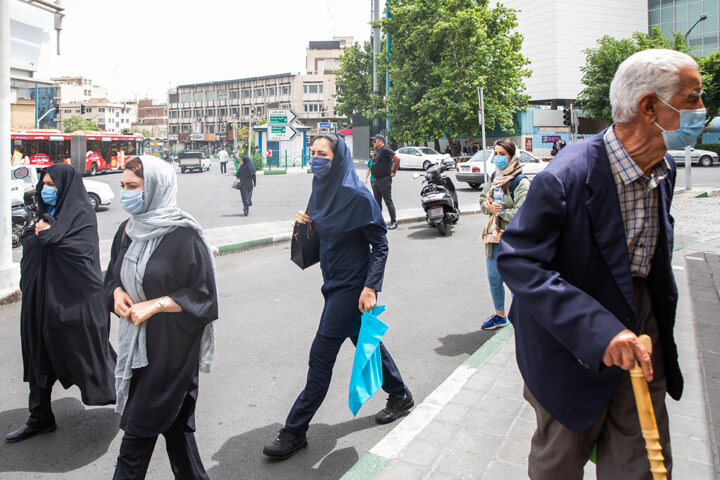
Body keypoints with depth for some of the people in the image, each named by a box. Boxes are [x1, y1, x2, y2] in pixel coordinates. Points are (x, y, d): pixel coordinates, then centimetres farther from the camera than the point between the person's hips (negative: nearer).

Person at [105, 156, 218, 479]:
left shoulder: (184, 236, -15)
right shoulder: (127, 231, 7)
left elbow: (203, 295, -14)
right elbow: (112, 277, 18)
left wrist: (155, 304, -21)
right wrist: (117, 292, -4)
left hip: (171, 346, -7)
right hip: (135, 342, 7)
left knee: (138, 430, 1)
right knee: (173, 423, 18)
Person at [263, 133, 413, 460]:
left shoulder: (357, 196, -19)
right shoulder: (320, 192, 5)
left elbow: (380, 244, -15)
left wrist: (371, 287, -22)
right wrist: (304, 224, -5)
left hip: (352, 286, -8)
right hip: (334, 283, 8)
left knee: (321, 355, -2)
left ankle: (295, 431, 12)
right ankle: (400, 395, 41)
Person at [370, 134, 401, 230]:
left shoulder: (385, 150, -13)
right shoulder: (376, 151, 15)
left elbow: (397, 158, -21)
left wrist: (394, 171, -15)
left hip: (384, 180, -9)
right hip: (376, 181, 9)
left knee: (388, 202, -5)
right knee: (377, 202, 12)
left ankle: (394, 222, 2)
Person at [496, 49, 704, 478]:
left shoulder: (664, 168, 0)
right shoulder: (566, 177, -28)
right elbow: (517, 261, -28)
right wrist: (597, 329, -35)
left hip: (639, 338, 7)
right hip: (573, 346, -6)